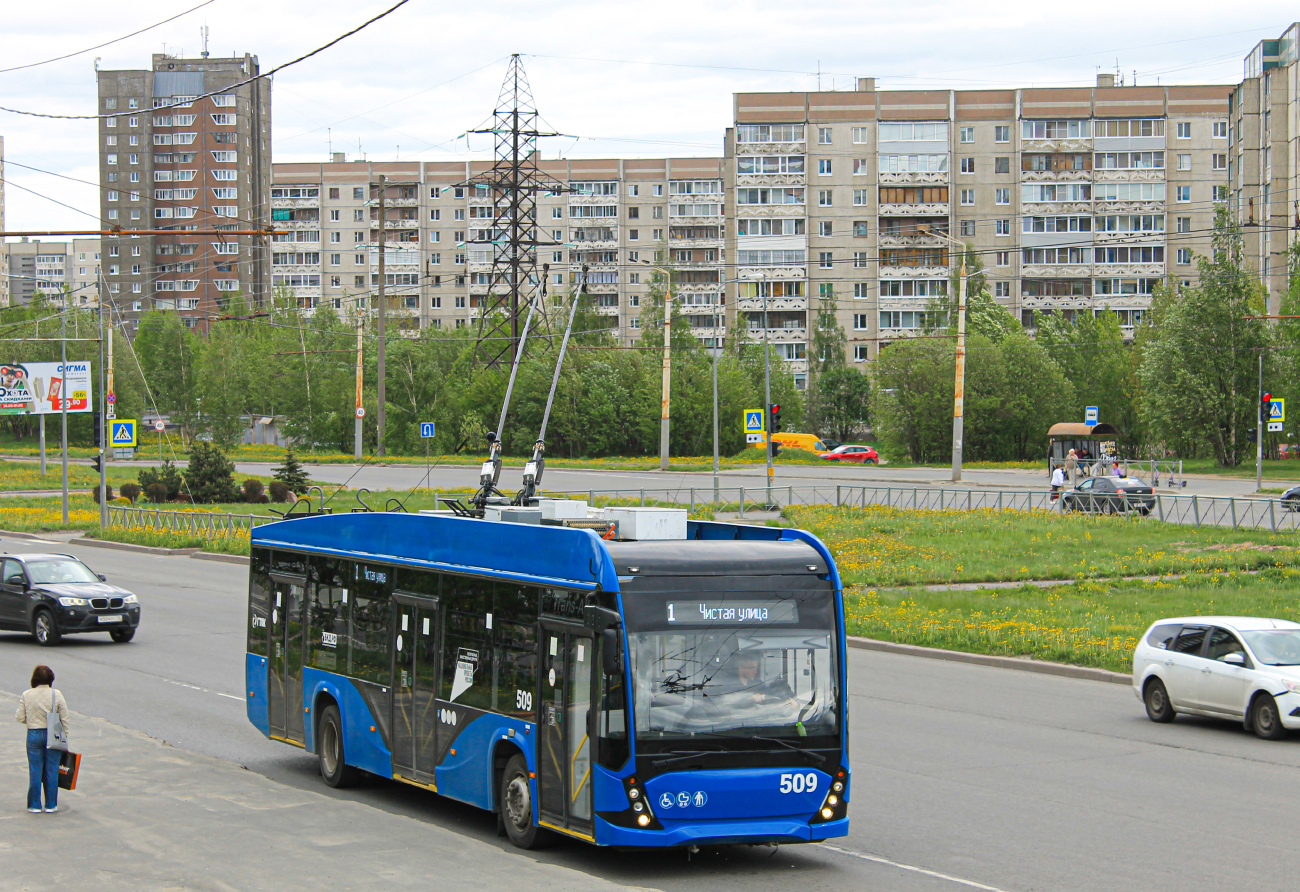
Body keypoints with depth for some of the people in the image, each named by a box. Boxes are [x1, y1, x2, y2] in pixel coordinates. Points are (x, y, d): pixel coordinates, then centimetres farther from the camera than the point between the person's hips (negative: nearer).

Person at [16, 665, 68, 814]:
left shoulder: (26, 696, -7)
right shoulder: (56, 695, -8)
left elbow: (20, 718, -3)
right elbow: (64, 718, -5)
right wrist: (64, 735, 7)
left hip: (33, 735, 0)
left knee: (35, 771, 8)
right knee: (51, 771, 8)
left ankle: (34, 805, 11)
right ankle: (51, 805, 13)